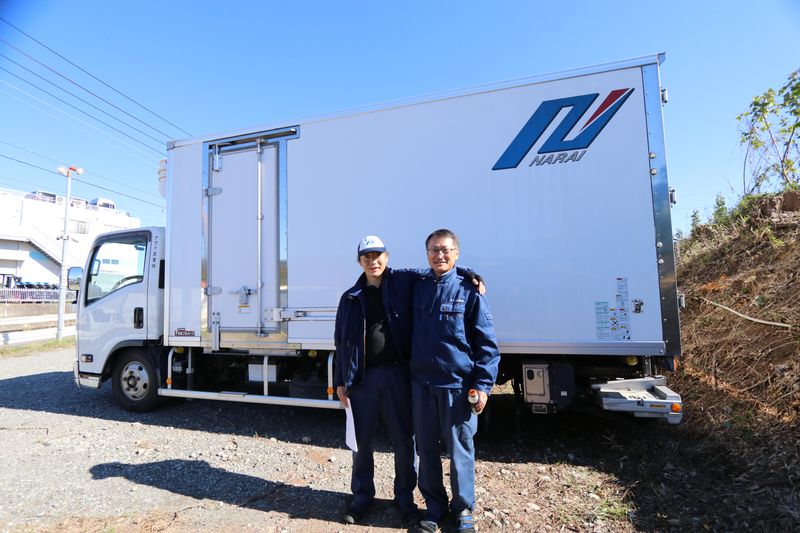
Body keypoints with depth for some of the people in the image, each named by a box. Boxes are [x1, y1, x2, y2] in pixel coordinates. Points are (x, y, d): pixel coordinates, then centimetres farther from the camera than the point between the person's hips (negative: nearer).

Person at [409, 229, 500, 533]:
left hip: (457, 385, -3)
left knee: (460, 450, 10)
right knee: (426, 450, 14)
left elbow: (487, 343, -5)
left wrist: (483, 385, -10)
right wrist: (408, 375, 8)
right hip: (422, 383, 4)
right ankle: (435, 508, 35)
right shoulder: (417, 288, 5)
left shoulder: (468, 291, -5)